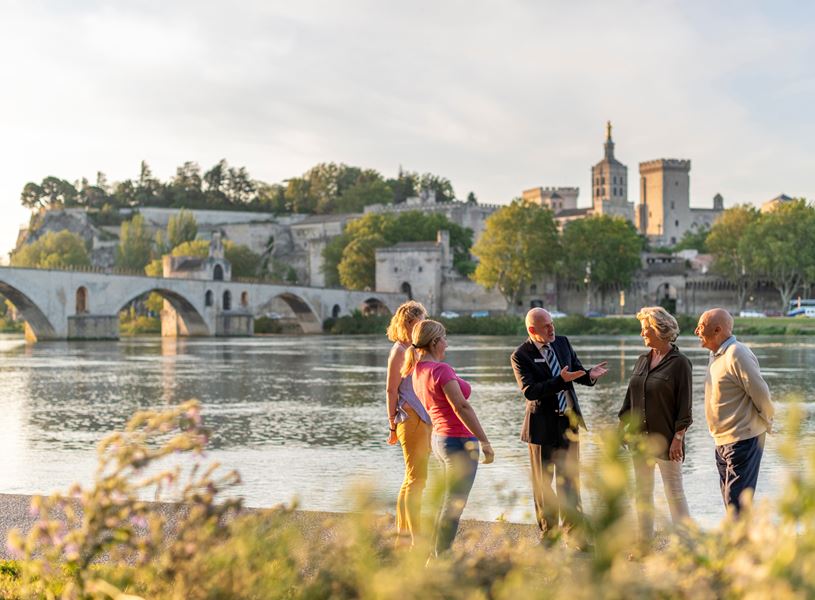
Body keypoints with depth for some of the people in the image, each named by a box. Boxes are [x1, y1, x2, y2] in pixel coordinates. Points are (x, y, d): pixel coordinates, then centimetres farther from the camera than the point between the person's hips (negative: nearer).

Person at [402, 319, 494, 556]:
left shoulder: (418, 370, 7)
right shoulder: (441, 369, -20)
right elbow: (462, 407, -22)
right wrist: (485, 441, -20)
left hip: (440, 437, 9)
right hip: (459, 440, -9)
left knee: (449, 501, 20)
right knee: (455, 503, -1)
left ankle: (436, 555, 25)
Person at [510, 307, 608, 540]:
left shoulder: (562, 343, 3)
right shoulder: (521, 356, -14)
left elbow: (576, 370, 12)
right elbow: (529, 391, -23)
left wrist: (590, 375, -11)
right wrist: (561, 381, -32)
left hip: (569, 421, 5)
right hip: (543, 424, -4)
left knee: (570, 478, 7)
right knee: (543, 481, 9)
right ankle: (548, 533, 22)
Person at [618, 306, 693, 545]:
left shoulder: (679, 363, -9)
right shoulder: (643, 360, 10)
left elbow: (684, 405, -11)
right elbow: (630, 397, 16)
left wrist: (678, 438, -15)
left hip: (666, 439, -7)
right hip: (641, 437, 7)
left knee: (674, 493, -2)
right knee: (642, 492, 11)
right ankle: (644, 542, 19)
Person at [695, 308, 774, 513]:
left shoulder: (737, 354, -19)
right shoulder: (716, 355, 12)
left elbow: (761, 393, -18)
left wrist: (767, 423, -4)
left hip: (742, 440, -10)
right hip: (723, 440, 10)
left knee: (737, 503, -8)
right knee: (730, 499, 17)